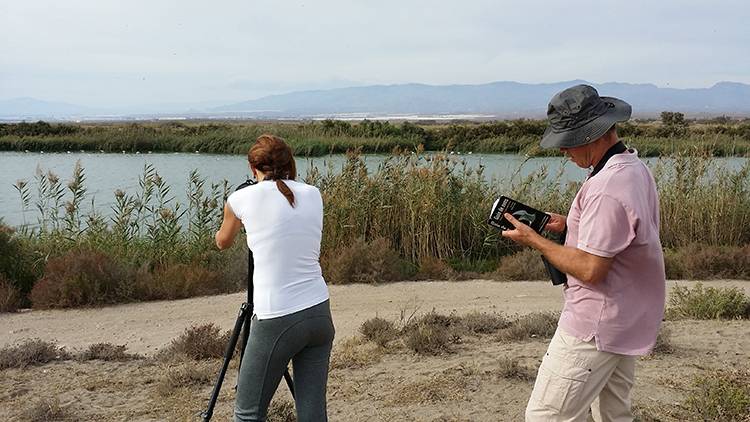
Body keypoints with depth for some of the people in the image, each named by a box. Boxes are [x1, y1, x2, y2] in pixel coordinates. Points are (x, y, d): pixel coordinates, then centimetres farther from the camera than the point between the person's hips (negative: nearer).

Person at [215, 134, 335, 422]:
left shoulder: (242, 198, -2)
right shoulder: (313, 195, 7)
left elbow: (222, 242, 19)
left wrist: (224, 229, 42)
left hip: (276, 321, -4)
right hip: (319, 314, 4)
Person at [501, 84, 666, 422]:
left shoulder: (606, 189, -25)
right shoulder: (635, 167, 7)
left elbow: (590, 269, -25)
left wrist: (533, 239, -15)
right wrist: (569, 225, 8)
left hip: (595, 327, -10)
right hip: (629, 323, 10)